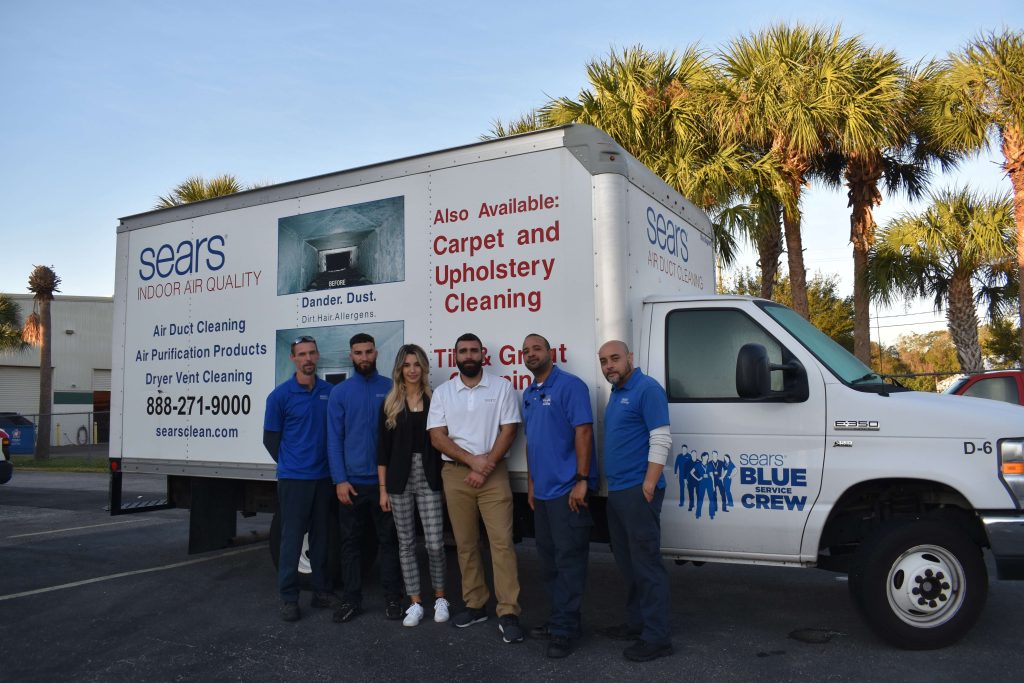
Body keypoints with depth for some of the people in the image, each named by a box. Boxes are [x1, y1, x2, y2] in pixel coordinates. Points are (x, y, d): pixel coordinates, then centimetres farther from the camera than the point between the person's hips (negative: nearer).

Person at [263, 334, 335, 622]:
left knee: (321, 536, 11)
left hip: (324, 477, 4)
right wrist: (291, 465, 8)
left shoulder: (330, 392, 4)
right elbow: (270, 439, 2)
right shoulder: (280, 395, -5)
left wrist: (331, 463, 6)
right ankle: (288, 598, 10)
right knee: (292, 537, 0)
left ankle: (321, 592, 22)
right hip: (293, 478, -3)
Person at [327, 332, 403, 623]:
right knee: (351, 541, 9)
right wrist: (340, 480, -8)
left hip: (384, 480, 0)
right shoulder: (340, 392, 3)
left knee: (388, 540, 7)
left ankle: (392, 598, 18)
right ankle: (351, 599, 20)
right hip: (352, 481, 1)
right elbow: (334, 439, 0)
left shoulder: (391, 388, 1)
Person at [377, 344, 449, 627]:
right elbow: (383, 448, 4)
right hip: (400, 480, 1)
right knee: (406, 543, 8)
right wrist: (383, 488, 1)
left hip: (429, 479, -1)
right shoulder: (390, 403, 4)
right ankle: (415, 603, 19)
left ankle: (440, 598, 18)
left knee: (435, 543, -2)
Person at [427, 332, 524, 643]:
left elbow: (509, 430, -3)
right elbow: (437, 437, -1)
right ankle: (475, 605, 21)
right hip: (455, 473, 2)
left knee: (502, 541, -7)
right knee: (465, 543, 9)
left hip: (494, 473, -2)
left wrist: (486, 466, -11)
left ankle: (509, 613, -4)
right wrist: (472, 460, -12)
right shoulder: (442, 392, 6)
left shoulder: (501, 387, 2)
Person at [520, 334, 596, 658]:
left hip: (567, 489, -9)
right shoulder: (528, 394, 15)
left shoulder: (570, 385, -10)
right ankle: (561, 617, 27)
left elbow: (583, 431, -17)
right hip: (542, 490, 9)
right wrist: (531, 482, 18)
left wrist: (582, 480, -20)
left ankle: (564, 629, 5)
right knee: (548, 557, 15)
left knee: (568, 558, -3)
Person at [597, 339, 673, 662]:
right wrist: (614, 484, 17)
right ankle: (637, 623, 28)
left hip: (637, 491, -10)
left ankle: (657, 636, 3)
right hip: (617, 491, 10)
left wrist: (648, 486, -21)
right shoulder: (616, 393, 16)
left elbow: (661, 441, -18)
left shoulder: (647, 389, -12)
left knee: (646, 563, -4)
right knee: (628, 562, 16)